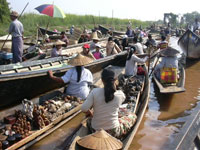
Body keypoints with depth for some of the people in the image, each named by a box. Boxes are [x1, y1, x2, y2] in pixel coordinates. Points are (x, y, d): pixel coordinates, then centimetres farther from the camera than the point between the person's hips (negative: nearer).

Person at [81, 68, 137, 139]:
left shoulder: (95, 92, -16)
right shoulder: (120, 94, -14)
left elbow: (84, 109, -17)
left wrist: (90, 114, 3)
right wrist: (114, 88, 7)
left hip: (95, 131, 3)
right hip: (113, 132, -3)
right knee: (133, 115, 19)